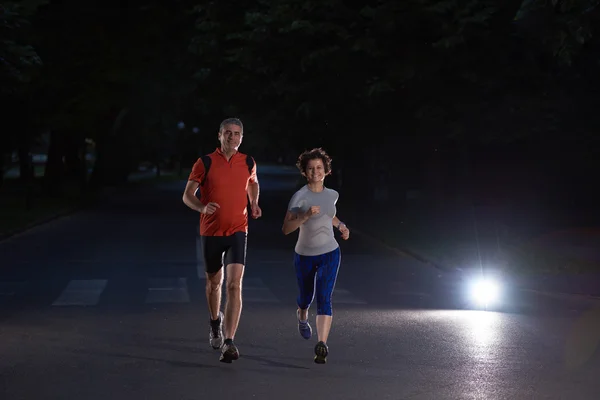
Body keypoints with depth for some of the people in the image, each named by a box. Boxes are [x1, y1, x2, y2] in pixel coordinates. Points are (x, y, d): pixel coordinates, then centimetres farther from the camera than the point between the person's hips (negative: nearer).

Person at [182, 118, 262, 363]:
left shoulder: (248, 163, 3)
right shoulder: (205, 163, -4)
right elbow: (187, 195, -4)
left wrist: (254, 204, 6)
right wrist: (203, 207, -24)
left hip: (237, 231, 0)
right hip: (210, 231, 0)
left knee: (234, 285, -15)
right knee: (214, 282, 16)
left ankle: (228, 343, -20)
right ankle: (215, 323, 45)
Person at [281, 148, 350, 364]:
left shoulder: (332, 195, 1)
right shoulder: (299, 196, -14)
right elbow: (286, 229, -19)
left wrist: (340, 225, 12)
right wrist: (305, 216, -31)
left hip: (330, 253, 1)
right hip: (305, 255, -1)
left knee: (324, 298, -16)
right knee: (306, 296, 19)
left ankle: (322, 345, -23)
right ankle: (302, 316, 56)